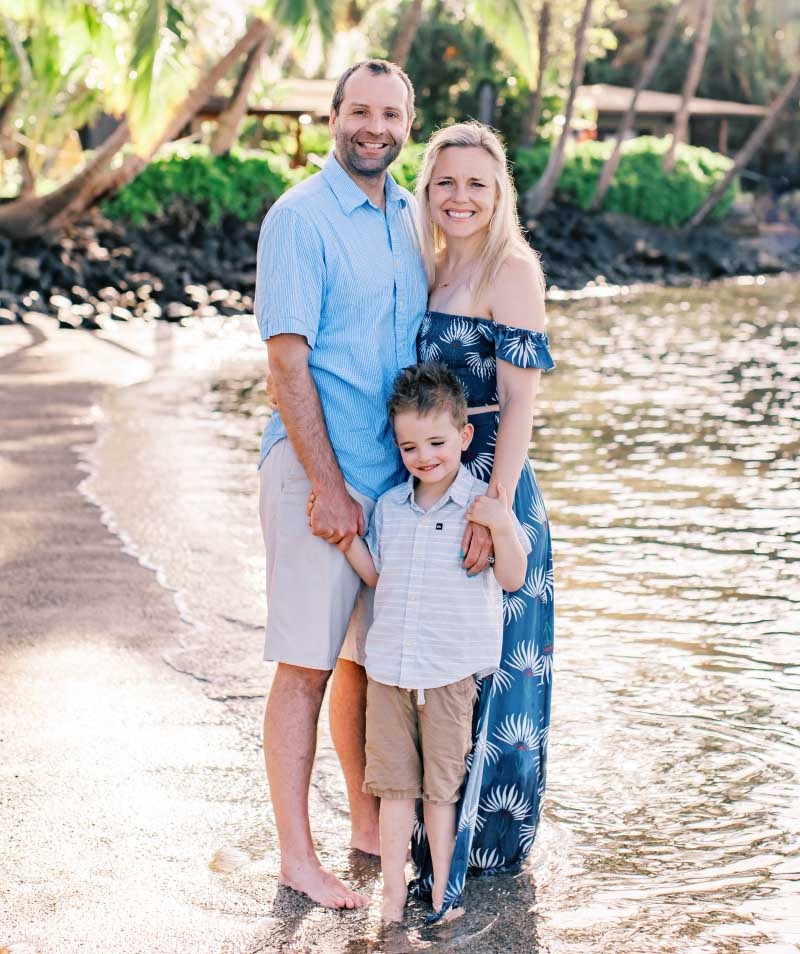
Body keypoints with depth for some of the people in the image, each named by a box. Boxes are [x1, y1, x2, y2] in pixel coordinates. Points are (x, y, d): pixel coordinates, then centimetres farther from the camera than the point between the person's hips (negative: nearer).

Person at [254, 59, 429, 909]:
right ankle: (297, 856, 9)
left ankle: (370, 823, 31)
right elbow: (287, 361, -15)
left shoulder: (407, 214, 11)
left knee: (368, 656, 17)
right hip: (317, 473, -7)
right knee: (307, 667, -1)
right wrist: (330, 487, -17)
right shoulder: (300, 218, -11)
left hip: (394, 476, 7)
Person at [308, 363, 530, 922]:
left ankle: (441, 886, 20)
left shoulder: (483, 504, -5)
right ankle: (393, 887, 18)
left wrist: (502, 526, -22)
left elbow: (513, 578, -7)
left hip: (453, 670, -4)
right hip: (389, 663, 4)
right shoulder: (389, 507, 8)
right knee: (393, 782, 9)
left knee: (442, 785, 6)